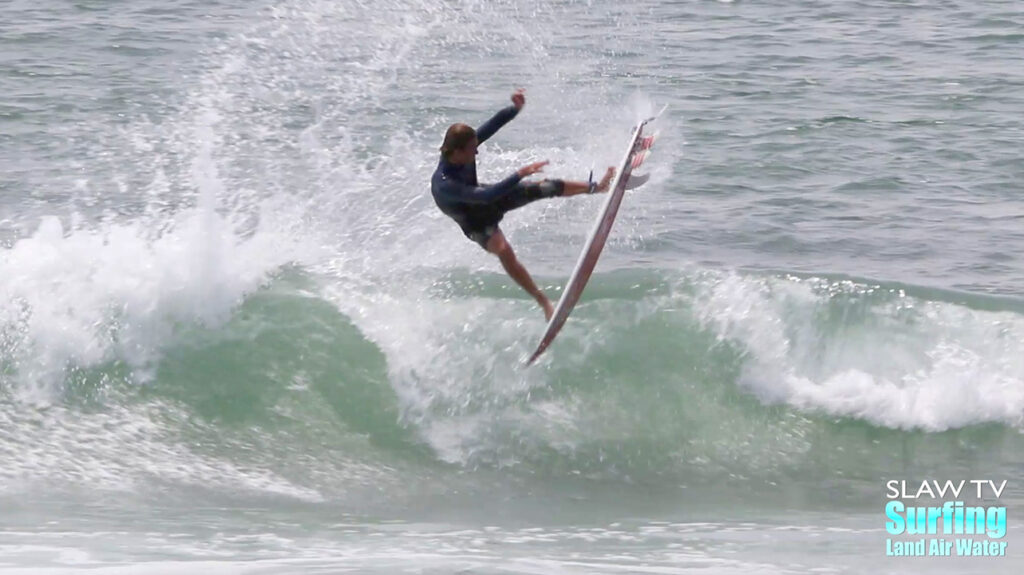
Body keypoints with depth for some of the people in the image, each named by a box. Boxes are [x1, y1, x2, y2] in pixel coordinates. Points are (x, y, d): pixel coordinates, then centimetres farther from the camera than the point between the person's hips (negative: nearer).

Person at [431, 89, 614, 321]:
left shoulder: (464, 147, -25)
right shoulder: (444, 185, -44)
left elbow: (493, 125, -16)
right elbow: (486, 195, -49)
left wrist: (516, 108, -31)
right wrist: (520, 174, -48)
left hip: (484, 200, 7)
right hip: (476, 223, -7)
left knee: (545, 188, 7)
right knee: (504, 251, -30)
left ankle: (596, 187, 26)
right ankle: (544, 301, -27)